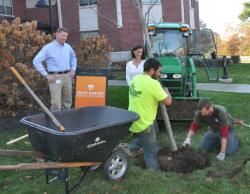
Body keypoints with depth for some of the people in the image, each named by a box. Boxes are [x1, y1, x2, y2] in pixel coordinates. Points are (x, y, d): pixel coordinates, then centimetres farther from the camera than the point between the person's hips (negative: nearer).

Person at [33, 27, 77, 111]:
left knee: (67, 102, 12)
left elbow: (73, 58, 29)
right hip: (55, 77, -5)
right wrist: (46, 75, -13)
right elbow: (36, 61, -10)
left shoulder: (68, 47, 10)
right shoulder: (48, 48, -6)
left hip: (67, 76, 6)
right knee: (56, 103, -8)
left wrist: (73, 70, 15)